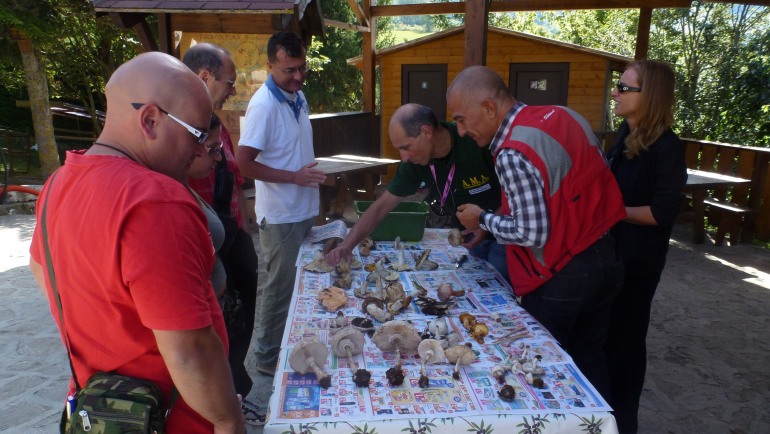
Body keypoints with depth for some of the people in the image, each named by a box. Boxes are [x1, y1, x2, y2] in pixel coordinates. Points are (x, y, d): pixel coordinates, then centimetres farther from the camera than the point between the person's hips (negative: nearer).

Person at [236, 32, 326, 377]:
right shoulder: (264, 105, -19)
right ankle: (269, 358, 23)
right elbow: (243, 163, -21)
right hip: (280, 215, -8)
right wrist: (294, 177, -23)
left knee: (300, 282, 18)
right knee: (280, 287, 4)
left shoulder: (298, 96, 7)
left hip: (304, 209, 8)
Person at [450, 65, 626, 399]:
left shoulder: (512, 155, -24)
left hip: (561, 280, -8)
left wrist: (482, 219, -7)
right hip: (606, 259, 8)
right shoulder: (564, 115, 2)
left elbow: (531, 234, -24)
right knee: (589, 361, 24)